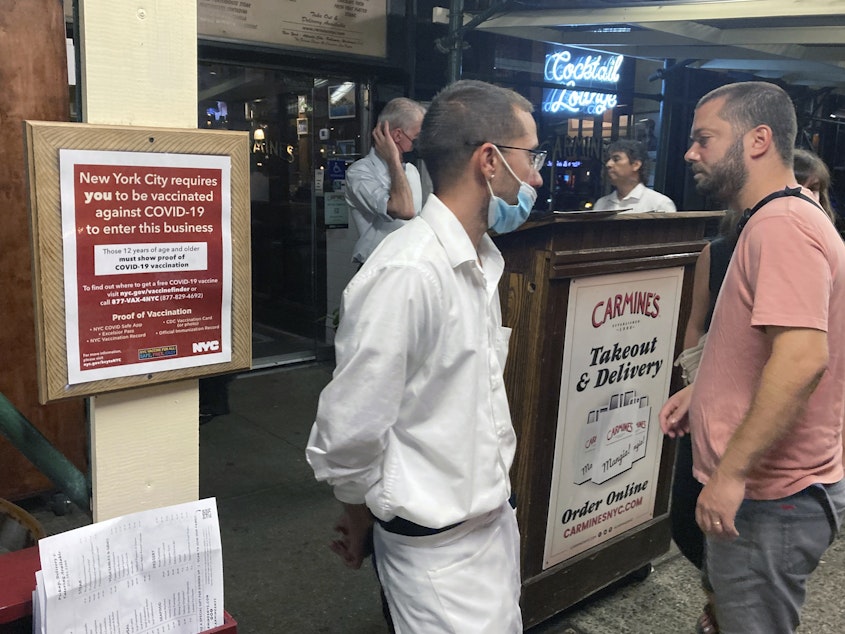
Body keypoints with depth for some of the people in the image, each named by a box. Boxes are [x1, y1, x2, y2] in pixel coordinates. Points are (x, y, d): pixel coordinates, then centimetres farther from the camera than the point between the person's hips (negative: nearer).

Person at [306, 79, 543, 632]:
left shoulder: (483, 260, 4)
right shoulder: (408, 274, -27)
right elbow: (348, 435, -23)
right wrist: (362, 518, -5)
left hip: (495, 518, 9)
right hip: (441, 545, -8)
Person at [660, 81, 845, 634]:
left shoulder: (783, 224, -21)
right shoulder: (785, 216, 14)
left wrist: (732, 472, -28)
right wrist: (699, 391, 14)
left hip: (771, 498, -10)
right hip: (765, 485, 10)